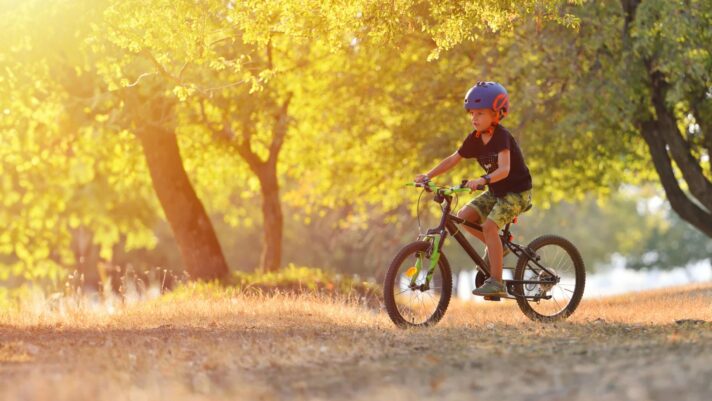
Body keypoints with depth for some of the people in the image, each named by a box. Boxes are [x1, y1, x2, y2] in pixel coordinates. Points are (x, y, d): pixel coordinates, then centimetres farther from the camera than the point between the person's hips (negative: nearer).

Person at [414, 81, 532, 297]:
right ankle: (495, 247, 12)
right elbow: (453, 159, 6)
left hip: (517, 191, -8)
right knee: (463, 216, -10)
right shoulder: (475, 138, -1)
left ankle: (496, 282, -23)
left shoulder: (501, 136, -23)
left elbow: (504, 169, -35)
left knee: (489, 225, -26)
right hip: (495, 191, 8)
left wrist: (482, 180, -52)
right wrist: (428, 176, -5)